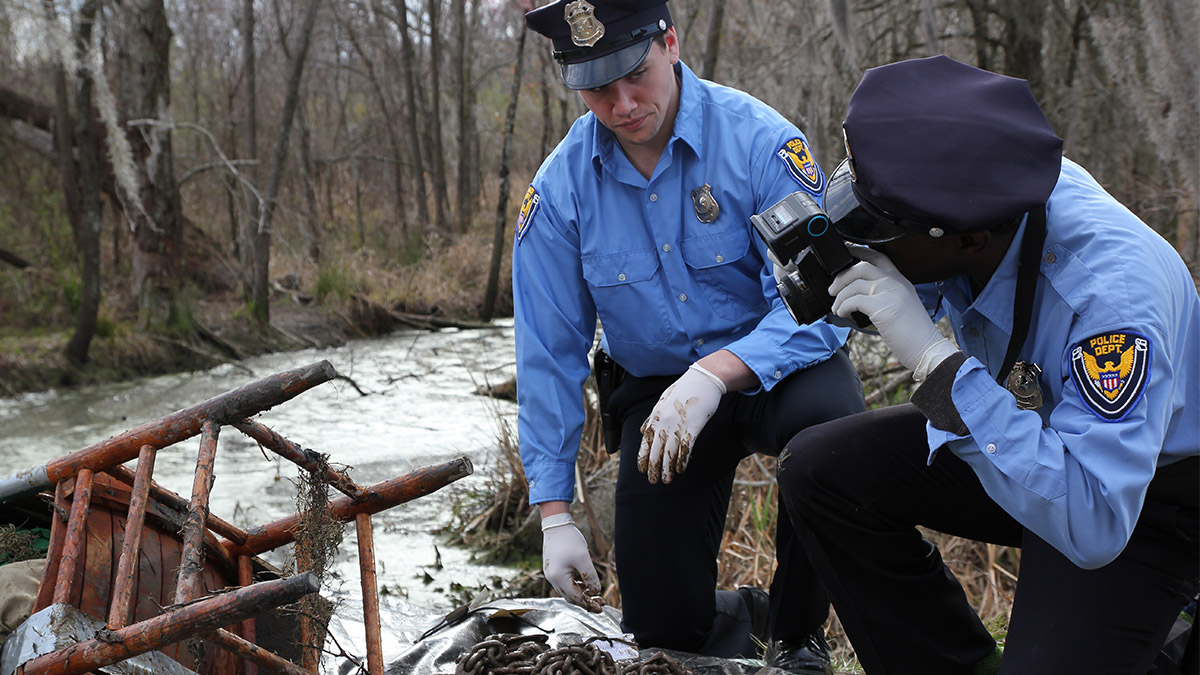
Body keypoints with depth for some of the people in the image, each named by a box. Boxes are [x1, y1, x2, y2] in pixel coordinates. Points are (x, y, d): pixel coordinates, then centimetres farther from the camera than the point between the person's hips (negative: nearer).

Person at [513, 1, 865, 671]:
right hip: (655, 387, 3)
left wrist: (716, 373, -40)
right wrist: (555, 514, -7)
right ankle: (735, 615, 34)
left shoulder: (758, 140, -19)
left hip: (771, 366, -2)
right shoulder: (560, 189, -9)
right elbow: (548, 357, -4)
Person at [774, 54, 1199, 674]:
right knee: (817, 468, -8)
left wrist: (934, 358, -44)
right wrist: (828, 274, -20)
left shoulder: (1112, 295, -39)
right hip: (1017, 424, 7)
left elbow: (1091, 525, -44)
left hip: (1147, 489, -6)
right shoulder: (981, 188, -20)